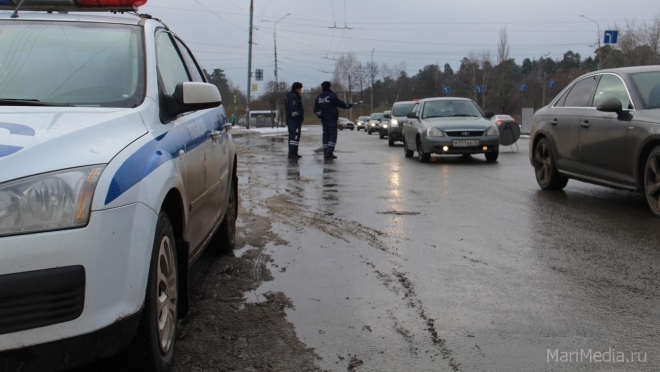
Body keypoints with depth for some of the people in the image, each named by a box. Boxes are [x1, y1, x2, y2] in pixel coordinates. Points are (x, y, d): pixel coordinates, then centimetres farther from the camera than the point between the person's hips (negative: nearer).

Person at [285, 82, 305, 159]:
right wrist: (298, 118, -21)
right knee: (295, 136, -12)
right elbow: (294, 109, -23)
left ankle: (292, 153, 20)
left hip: (290, 120, 11)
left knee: (292, 136, 14)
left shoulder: (290, 97, 20)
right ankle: (292, 153, -16)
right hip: (295, 120, -11)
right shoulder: (293, 97, -14)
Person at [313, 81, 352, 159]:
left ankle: (326, 153, 8)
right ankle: (329, 152, -17)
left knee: (326, 135, 10)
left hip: (324, 120, 6)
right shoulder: (332, 95, -10)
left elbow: (316, 110, 9)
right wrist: (348, 106, 12)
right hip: (332, 119, -6)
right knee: (333, 135, -5)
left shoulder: (318, 97, 9)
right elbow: (340, 103, -4)